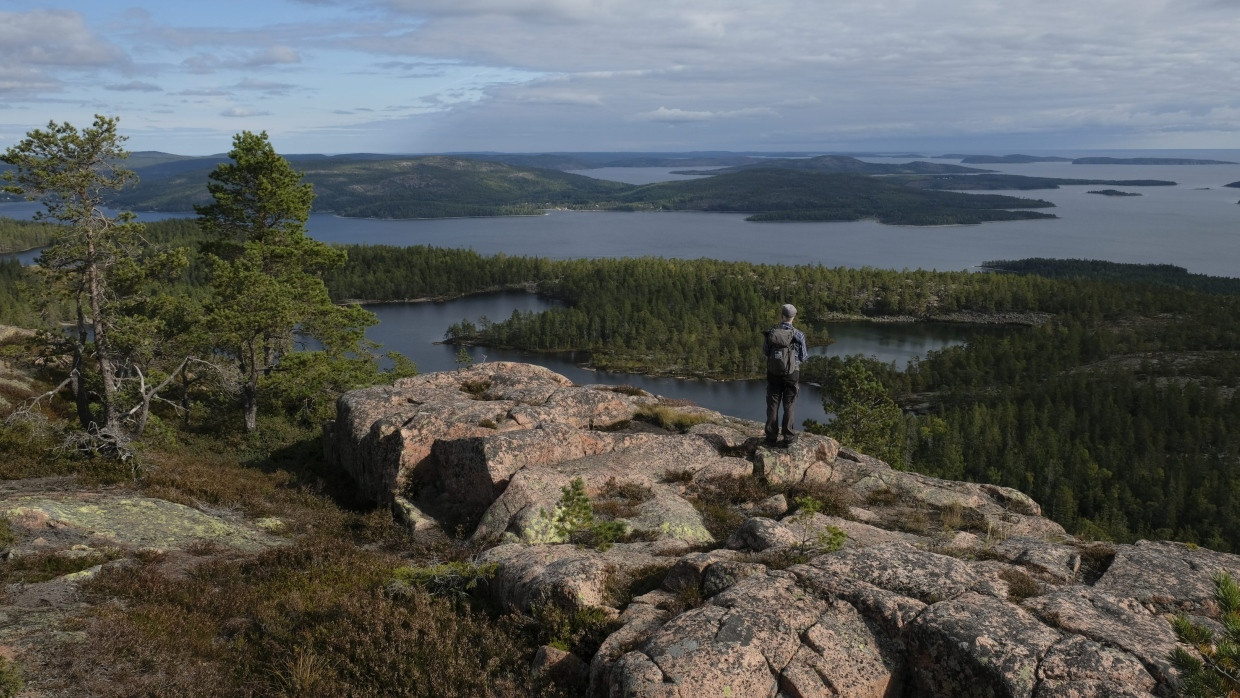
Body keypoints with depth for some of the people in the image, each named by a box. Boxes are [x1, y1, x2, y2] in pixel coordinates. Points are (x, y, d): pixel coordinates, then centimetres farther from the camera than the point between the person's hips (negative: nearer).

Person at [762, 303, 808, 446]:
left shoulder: (770, 332, -7)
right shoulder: (798, 335, -13)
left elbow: (765, 352, 4)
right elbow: (803, 357, -3)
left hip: (773, 373, 2)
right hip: (791, 374, -2)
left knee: (772, 405, 9)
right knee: (789, 405, 9)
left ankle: (772, 436, 11)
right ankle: (788, 435, 9)